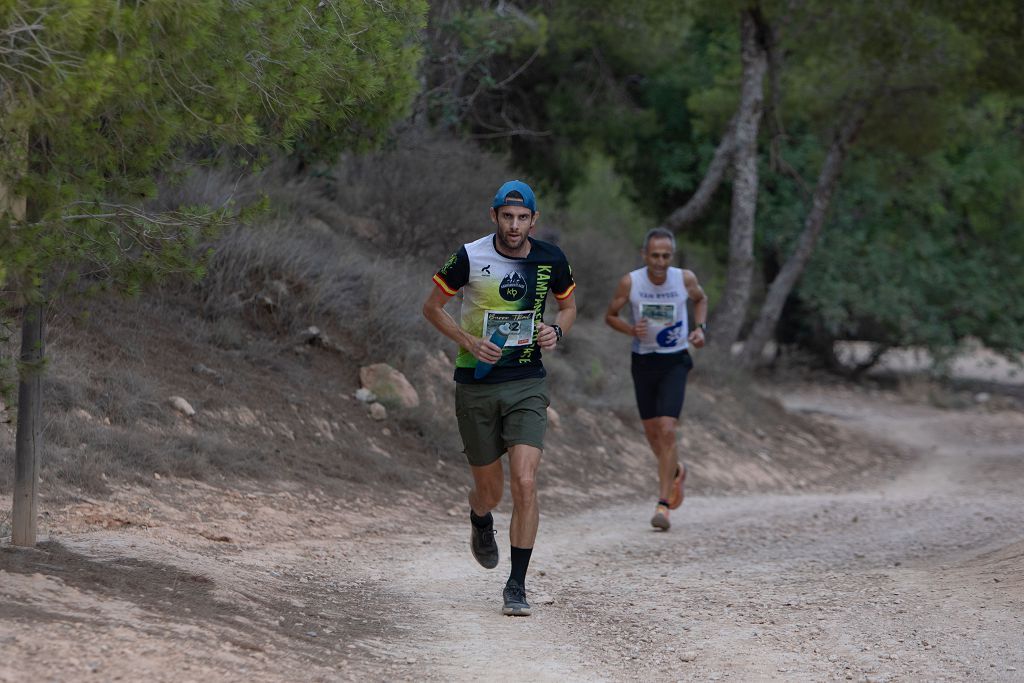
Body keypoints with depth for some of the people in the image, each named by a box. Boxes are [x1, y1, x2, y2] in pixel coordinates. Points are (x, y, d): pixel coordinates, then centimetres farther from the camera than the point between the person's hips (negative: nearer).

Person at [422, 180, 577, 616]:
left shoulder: (550, 260, -1)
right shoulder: (469, 257, -8)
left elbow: (568, 305, 17)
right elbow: (432, 307, 3)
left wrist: (556, 330, -5)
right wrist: (469, 341, -12)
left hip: (527, 385, 1)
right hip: (476, 384, -1)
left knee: (524, 483, -15)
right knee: (490, 490, 9)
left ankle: (517, 586, -7)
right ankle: (480, 523, 48)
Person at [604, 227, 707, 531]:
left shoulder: (685, 279, -11)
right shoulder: (630, 282, -12)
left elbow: (700, 299, 13)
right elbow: (610, 315, 1)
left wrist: (700, 328, -5)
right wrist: (631, 330, -19)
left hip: (674, 362, -2)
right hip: (643, 361, 2)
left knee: (667, 429, -16)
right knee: (652, 432, 13)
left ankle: (663, 505, -13)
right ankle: (675, 471, 46)